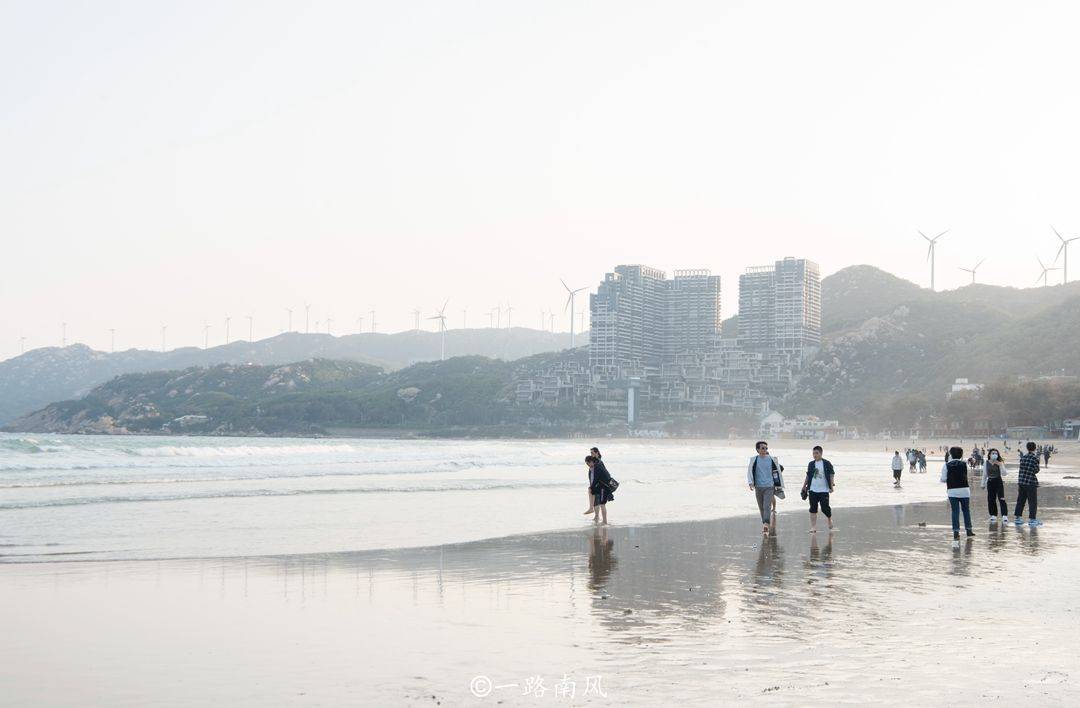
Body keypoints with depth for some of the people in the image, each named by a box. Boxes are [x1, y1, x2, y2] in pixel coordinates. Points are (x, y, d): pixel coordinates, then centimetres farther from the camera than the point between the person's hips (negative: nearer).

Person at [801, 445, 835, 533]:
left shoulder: (827, 464, -2)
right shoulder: (811, 464, 10)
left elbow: (831, 475, -2)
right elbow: (808, 476, 16)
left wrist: (831, 487, -8)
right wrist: (804, 486, 14)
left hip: (824, 490, -3)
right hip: (812, 490, 4)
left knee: (825, 508, -3)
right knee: (813, 509, 1)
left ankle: (830, 519, 28)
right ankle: (813, 527, 4)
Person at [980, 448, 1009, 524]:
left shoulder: (999, 463, -2)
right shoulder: (986, 463, 4)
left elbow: (1004, 473, -11)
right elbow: (984, 475, 13)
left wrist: (1000, 465, -22)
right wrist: (983, 484, 14)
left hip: (998, 481, -3)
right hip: (990, 482, 3)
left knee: (1001, 499, -11)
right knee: (991, 500, 3)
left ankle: (1004, 516, -13)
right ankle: (993, 516, 14)